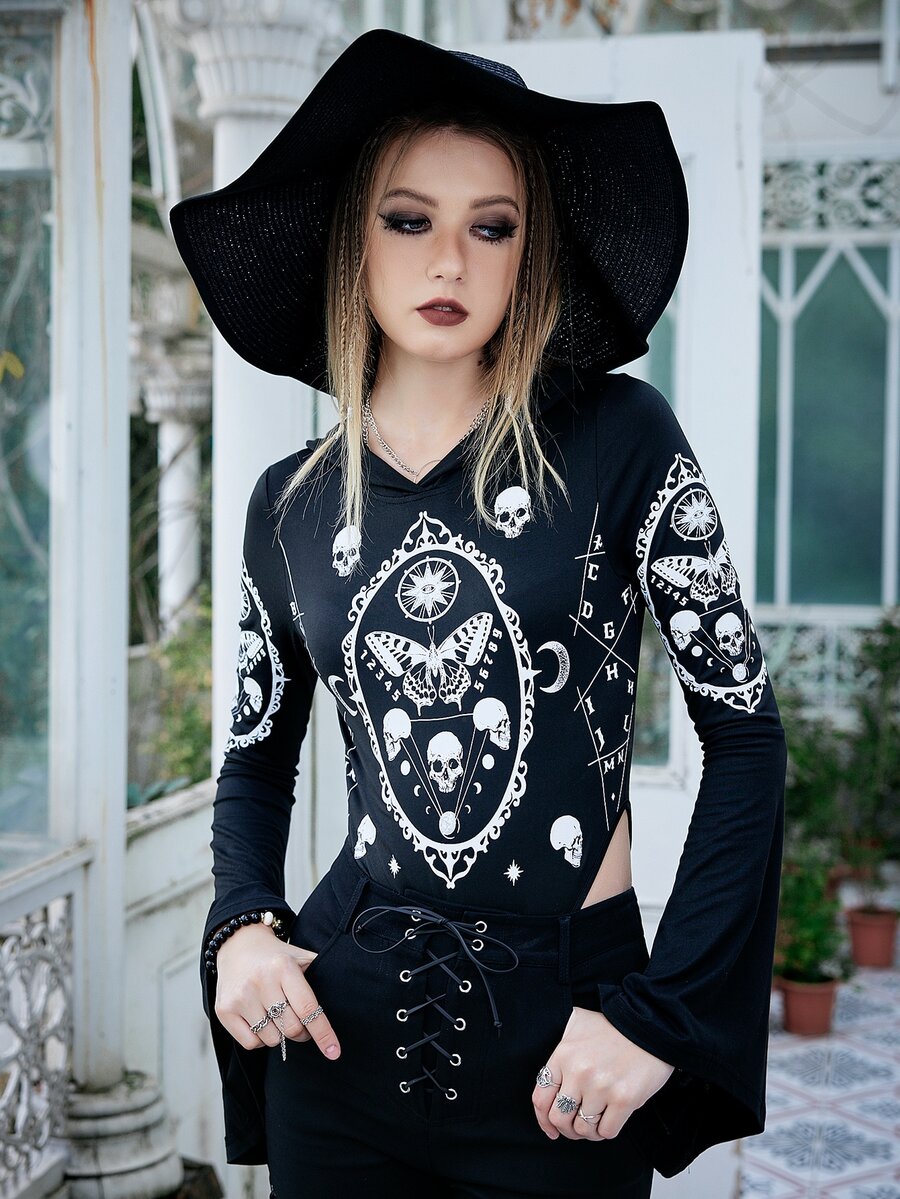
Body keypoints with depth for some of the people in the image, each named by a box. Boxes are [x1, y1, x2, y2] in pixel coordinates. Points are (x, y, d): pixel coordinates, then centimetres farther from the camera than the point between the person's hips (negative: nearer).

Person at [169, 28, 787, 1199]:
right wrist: (240, 925, -3)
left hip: (562, 1026, -2)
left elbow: (745, 734, -6)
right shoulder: (291, 503, 3)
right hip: (343, 1016, 3)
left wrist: (658, 1016, -10)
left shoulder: (618, 442, -7)